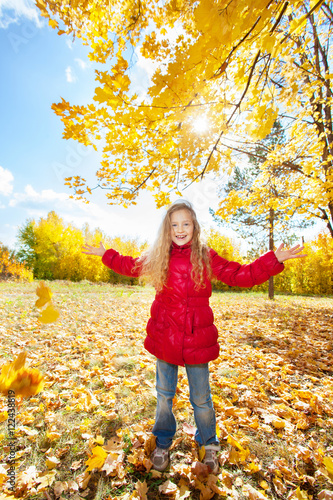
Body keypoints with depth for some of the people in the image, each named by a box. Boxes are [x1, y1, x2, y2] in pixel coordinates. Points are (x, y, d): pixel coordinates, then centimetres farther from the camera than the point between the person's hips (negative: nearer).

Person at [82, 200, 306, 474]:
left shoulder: (206, 257, -6)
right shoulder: (157, 258, -1)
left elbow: (241, 275, -3)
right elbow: (130, 266, 17)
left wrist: (275, 259, -9)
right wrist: (105, 254, 18)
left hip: (197, 340, -1)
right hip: (165, 339, 2)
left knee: (201, 398, 16)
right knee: (164, 395, 20)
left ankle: (209, 445, 47)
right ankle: (162, 444, 48)